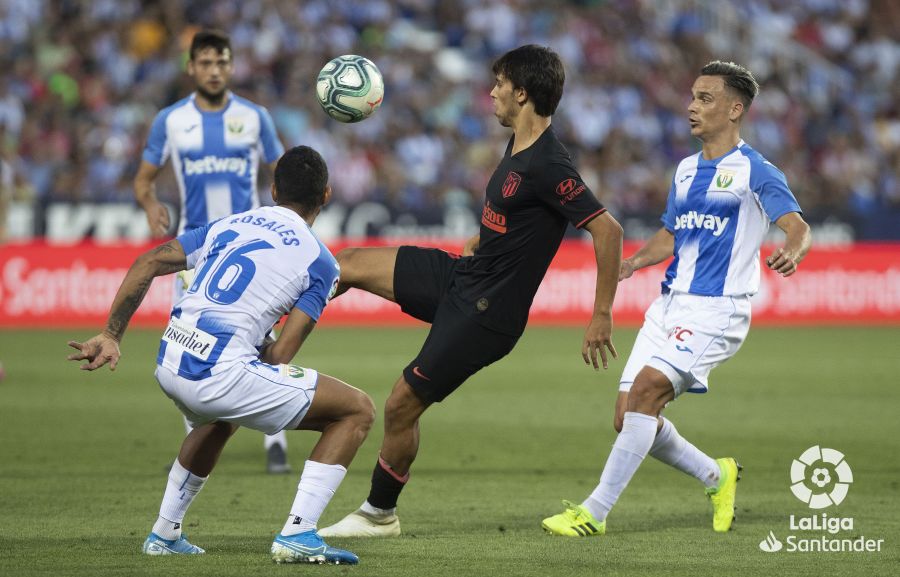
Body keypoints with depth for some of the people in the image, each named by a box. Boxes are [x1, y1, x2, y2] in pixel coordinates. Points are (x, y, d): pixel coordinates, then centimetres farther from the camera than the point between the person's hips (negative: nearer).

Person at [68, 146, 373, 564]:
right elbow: (280, 356, -4)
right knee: (357, 410, 4)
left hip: (169, 367, 7)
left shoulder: (229, 225, 19)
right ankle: (297, 534, -7)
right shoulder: (320, 261, 3)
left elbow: (147, 264, 12)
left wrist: (110, 336, 14)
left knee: (217, 423, 41)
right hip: (221, 373, -7)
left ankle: (164, 534, 40)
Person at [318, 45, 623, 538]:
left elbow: (607, 230, -26)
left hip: (485, 312, -9)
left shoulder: (548, 166, -25)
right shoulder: (518, 146, 4)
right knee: (352, 264, 7)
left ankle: (380, 513, 17)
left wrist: (602, 315, -24)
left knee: (402, 404, -2)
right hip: (459, 275, 9)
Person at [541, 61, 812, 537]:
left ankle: (594, 513, -20)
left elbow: (797, 226, -16)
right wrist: (637, 260, 6)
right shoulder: (686, 169, 17)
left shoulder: (754, 171, -5)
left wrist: (790, 253, -40)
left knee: (646, 390, -23)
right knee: (628, 417, 0)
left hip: (716, 310, -8)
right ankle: (716, 476, 23)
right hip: (670, 304, 8)